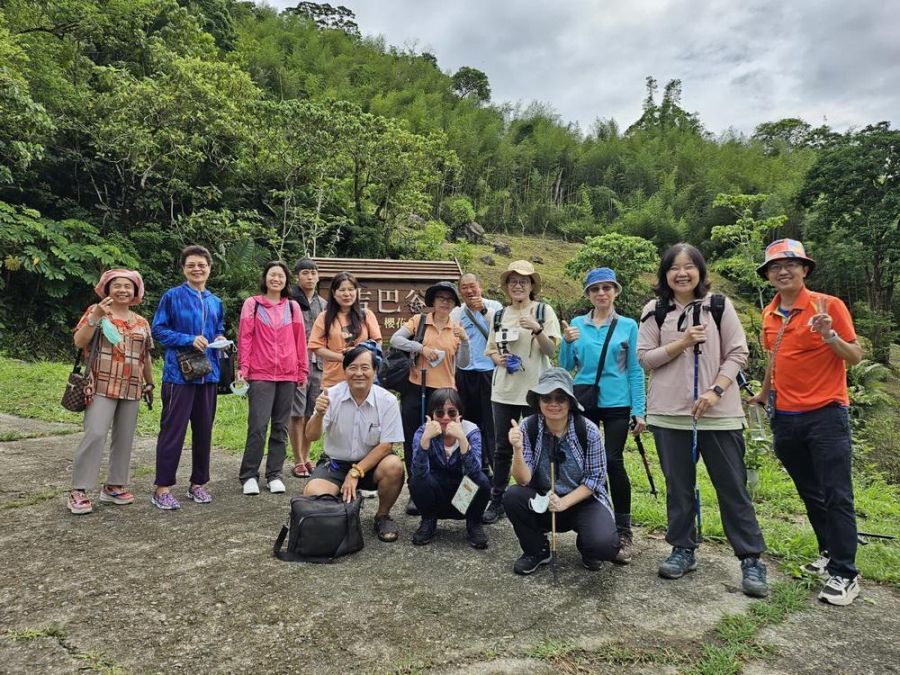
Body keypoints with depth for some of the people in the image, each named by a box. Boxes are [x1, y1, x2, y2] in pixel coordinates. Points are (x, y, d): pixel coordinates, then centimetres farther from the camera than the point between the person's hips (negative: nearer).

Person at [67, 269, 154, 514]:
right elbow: (79, 342, -9)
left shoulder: (141, 322, 14)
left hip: (131, 389, 5)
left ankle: (114, 486, 17)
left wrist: (149, 384, 20)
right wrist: (95, 317, -21)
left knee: (124, 438, 7)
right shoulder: (95, 311, 3)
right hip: (102, 387, -5)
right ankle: (78, 491, -7)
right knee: (95, 435, -15)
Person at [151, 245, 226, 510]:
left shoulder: (215, 302, 13)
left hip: (208, 373, 6)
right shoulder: (172, 296, -3)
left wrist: (220, 339, 2)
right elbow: (158, 330, -5)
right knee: (173, 430, -3)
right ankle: (162, 488, 6)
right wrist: (189, 340, -17)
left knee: (204, 430, 10)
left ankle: (198, 483, 21)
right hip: (179, 373, -5)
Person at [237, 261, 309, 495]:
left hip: (288, 375, 3)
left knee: (280, 427, 7)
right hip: (260, 375, -3)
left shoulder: (293, 307, 11)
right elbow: (244, 337, 1)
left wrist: (303, 370, 10)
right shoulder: (252, 304, 5)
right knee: (258, 426, -7)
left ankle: (274, 475, 16)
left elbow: (300, 340, 12)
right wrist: (243, 367, -6)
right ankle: (249, 476, 5)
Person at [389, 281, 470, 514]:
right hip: (416, 390, -1)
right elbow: (395, 339, -9)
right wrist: (422, 348, -19)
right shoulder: (419, 320, 2)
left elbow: (463, 363, 1)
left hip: (444, 391, 2)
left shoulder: (456, 329, 8)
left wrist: (465, 340, -15)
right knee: (412, 443, 5)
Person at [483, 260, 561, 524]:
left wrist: (537, 329, -24)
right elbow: (490, 349, 17)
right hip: (503, 391, 3)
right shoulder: (499, 315, 9)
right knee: (502, 448, 9)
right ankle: (497, 500, 20)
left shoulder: (544, 311, -1)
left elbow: (551, 351, -7)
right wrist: (498, 359, -5)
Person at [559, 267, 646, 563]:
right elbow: (566, 367, 5)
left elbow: (635, 370, 1)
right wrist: (567, 342, -13)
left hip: (617, 404, -2)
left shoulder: (628, 326, 1)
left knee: (613, 462, -6)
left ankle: (623, 532, 6)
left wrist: (639, 410, -4)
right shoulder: (577, 324, 5)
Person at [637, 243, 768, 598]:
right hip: (670, 412, 1)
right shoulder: (654, 311, 4)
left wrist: (716, 391, -12)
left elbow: (737, 353, 0)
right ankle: (683, 549, 25)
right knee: (678, 485, 11)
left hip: (720, 412, -1)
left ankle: (751, 559, 15)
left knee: (733, 487, 4)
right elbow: (644, 357, -1)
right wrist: (682, 343, -14)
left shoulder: (720, 305, 2)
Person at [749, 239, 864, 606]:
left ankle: (845, 575, 6)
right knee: (810, 494, 15)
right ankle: (830, 554, 30)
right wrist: (765, 392, 29)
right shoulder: (770, 314, 8)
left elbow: (856, 357, -9)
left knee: (836, 496, -2)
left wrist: (830, 336, -26)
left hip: (825, 415, -6)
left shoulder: (829, 305, -9)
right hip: (785, 418, 6)